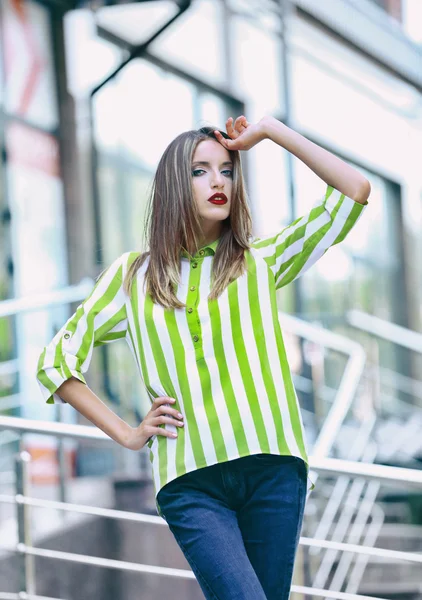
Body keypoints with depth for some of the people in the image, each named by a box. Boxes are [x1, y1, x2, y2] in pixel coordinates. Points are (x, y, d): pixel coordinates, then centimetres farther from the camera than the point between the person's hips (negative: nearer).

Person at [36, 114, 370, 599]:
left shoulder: (260, 262, 15)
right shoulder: (133, 274, 14)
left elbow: (355, 191, 8)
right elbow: (56, 361, 18)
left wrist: (269, 131, 10)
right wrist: (127, 434, 8)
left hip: (273, 466, 1)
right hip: (189, 481, -1)